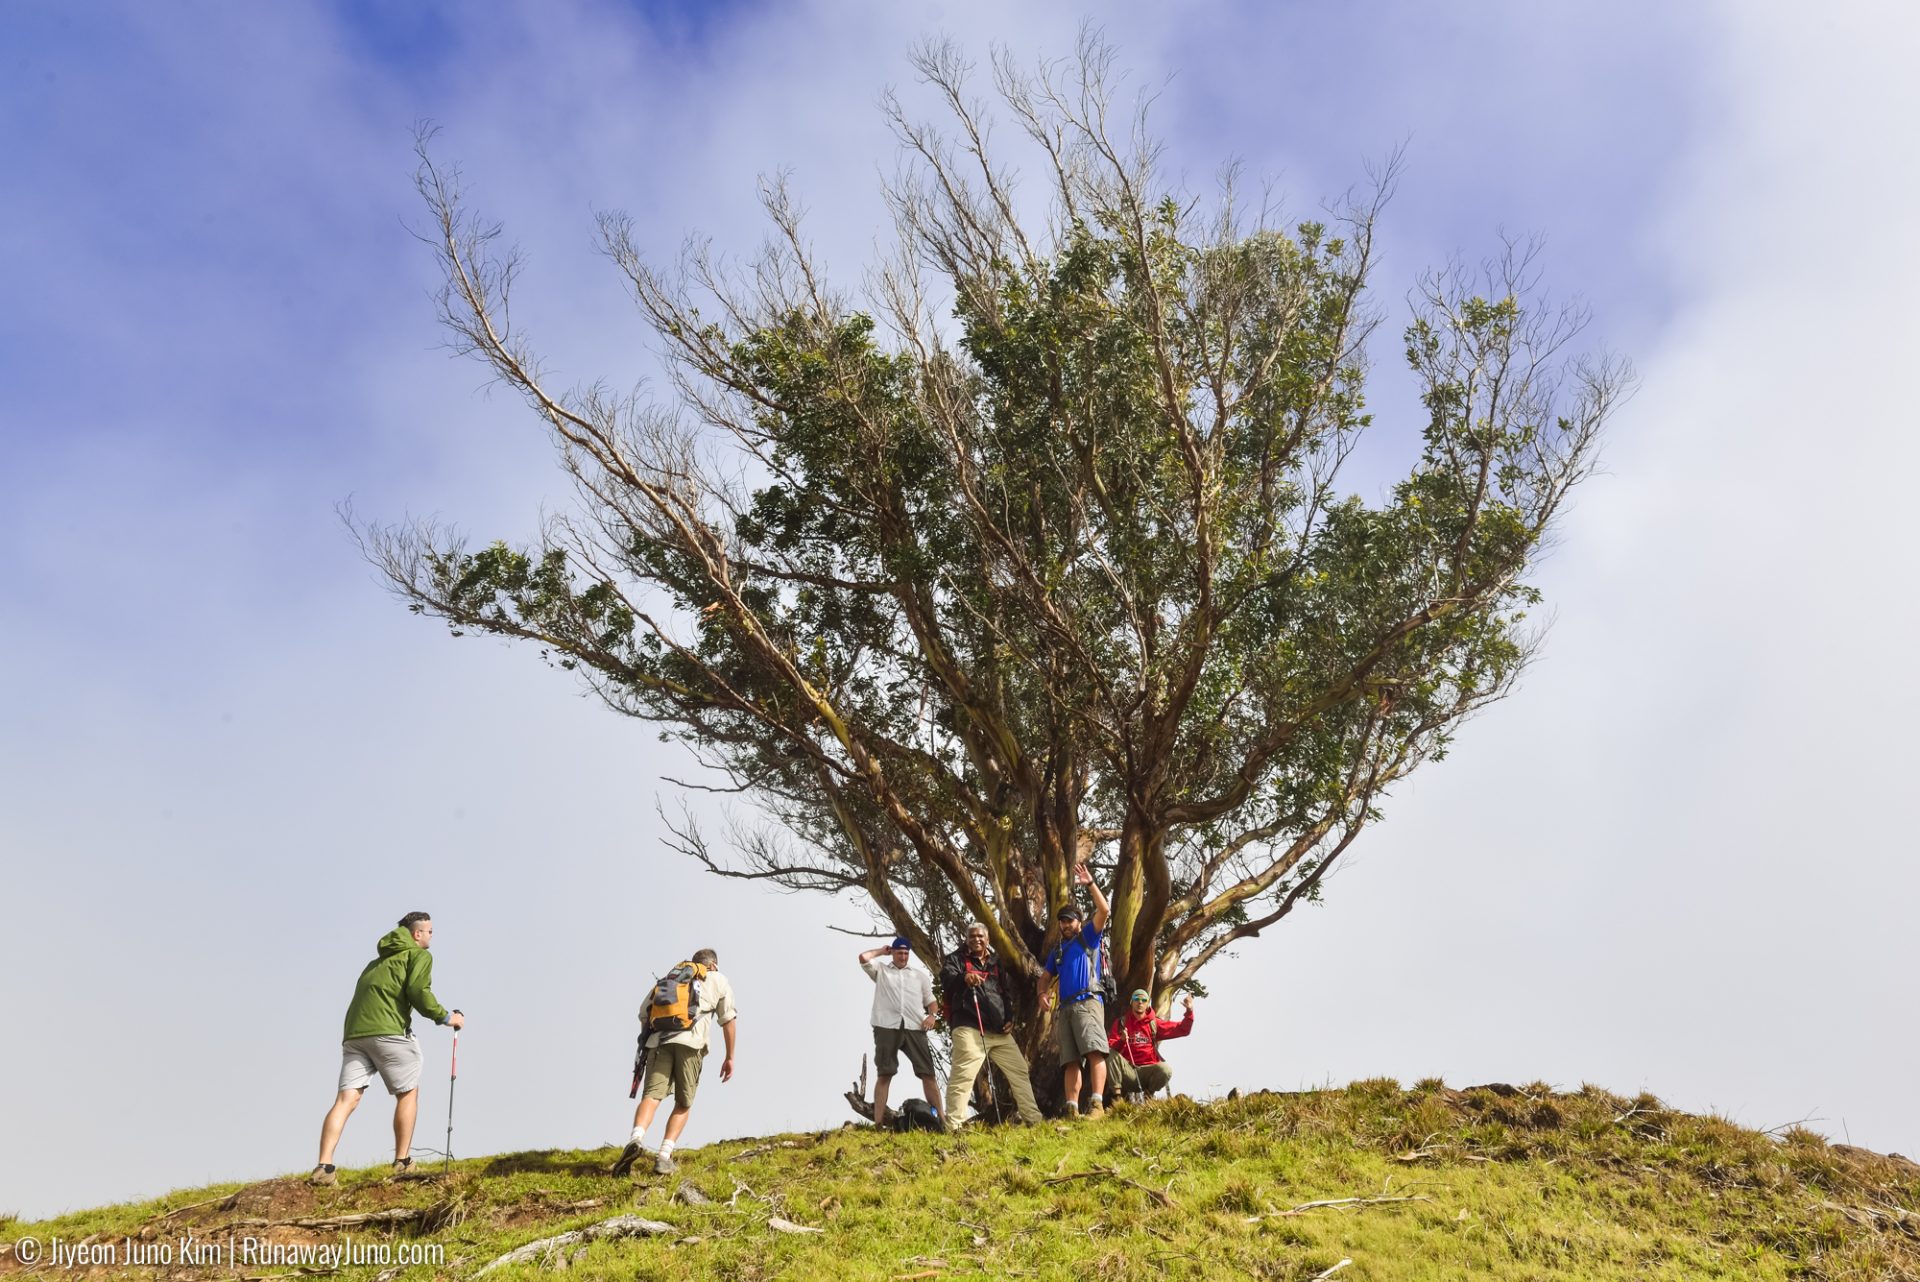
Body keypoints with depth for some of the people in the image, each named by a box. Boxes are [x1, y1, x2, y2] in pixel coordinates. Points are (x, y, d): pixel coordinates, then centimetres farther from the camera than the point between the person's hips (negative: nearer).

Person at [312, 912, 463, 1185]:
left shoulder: (378, 960, 33)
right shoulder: (420, 955, 9)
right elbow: (418, 992, -7)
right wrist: (446, 1017, 3)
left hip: (353, 1032, 6)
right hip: (387, 1030, -6)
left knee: (346, 1100, -1)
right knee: (408, 1093, 8)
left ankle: (324, 1167, -14)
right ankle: (402, 1163, 7)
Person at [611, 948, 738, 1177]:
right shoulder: (719, 980, 27)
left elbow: (644, 1014, 22)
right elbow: (728, 1020, 21)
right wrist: (730, 1057, 26)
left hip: (659, 1039, 2)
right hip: (691, 1041, -2)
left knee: (651, 1097, -7)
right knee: (683, 1104, 10)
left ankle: (637, 1138, -34)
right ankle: (664, 1156, -6)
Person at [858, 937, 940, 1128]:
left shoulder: (920, 974, 21)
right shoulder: (881, 970, 14)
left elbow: (930, 1000, 19)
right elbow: (863, 958, -3)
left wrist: (931, 1015, -1)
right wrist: (882, 951, 14)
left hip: (914, 1028, 2)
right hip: (887, 1027, -2)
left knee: (928, 1073, -3)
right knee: (884, 1074, -5)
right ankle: (878, 1123, -7)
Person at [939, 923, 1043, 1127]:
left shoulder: (996, 962, 22)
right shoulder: (956, 958, 4)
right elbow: (946, 979, -16)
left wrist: (1009, 1017, 11)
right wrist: (964, 977, -40)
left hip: (999, 1030, 6)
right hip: (969, 1028, -6)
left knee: (1019, 1070, 10)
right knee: (962, 1075, -17)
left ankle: (1034, 1119, 19)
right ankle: (953, 1127, -18)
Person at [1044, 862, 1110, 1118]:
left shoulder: (1088, 937, 13)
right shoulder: (1057, 949, 28)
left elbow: (1103, 910, -2)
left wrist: (1090, 884, -9)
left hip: (1088, 1002, -6)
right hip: (1066, 1007, 6)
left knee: (1095, 1052, -23)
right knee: (1070, 1061, -2)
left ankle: (1097, 1104, -31)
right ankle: (1072, 1110, -7)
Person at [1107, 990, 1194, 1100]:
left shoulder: (1154, 1024, 10)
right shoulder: (1121, 1023, 7)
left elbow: (1182, 1030, 6)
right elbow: (1111, 1048, -2)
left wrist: (1189, 1011, -9)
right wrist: (1121, 1040, -23)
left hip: (1147, 1070, 1)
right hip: (1128, 1071, -1)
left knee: (1165, 1069, -31)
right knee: (1111, 1054, -27)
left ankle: (1146, 1096, -1)